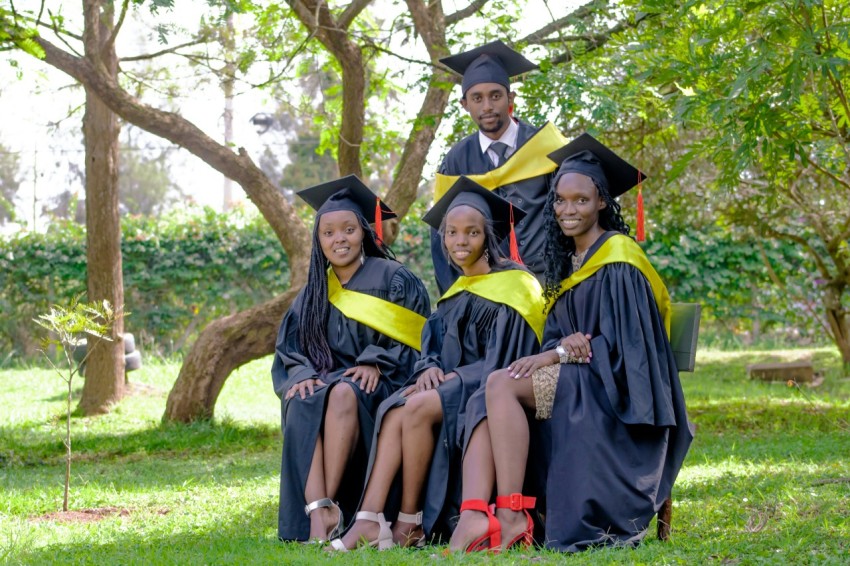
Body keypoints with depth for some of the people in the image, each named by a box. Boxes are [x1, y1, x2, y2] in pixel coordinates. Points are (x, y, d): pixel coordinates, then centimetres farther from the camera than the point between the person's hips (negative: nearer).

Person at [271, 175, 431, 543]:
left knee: (343, 394, -38)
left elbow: (417, 339, -3)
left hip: (381, 387, -3)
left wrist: (377, 363, -19)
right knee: (302, 405, -33)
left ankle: (330, 504, -39)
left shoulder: (393, 279, 4)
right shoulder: (312, 295, 16)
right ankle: (317, 512, -46)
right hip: (325, 383, 3)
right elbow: (287, 353, 9)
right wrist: (301, 374, -13)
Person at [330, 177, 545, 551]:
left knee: (417, 407, -32)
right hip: (452, 388, 7)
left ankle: (409, 521, -21)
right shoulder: (456, 293, 18)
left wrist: (452, 378, -16)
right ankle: (370, 522, -38)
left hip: (490, 391, -7)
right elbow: (432, 346, 13)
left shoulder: (511, 287, -5)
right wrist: (429, 368, -10)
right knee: (394, 411, -24)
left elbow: (503, 361, -12)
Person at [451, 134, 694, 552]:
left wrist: (558, 354, -14)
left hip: (613, 389, -7)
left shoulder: (618, 259, -7)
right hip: (576, 380, 8)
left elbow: (622, 345, -13)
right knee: (497, 387, -20)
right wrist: (566, 346, -9)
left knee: (502, 385, -27)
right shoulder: (569, 260, 19)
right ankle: (477, 515, -35)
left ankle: (510, 516, -28)